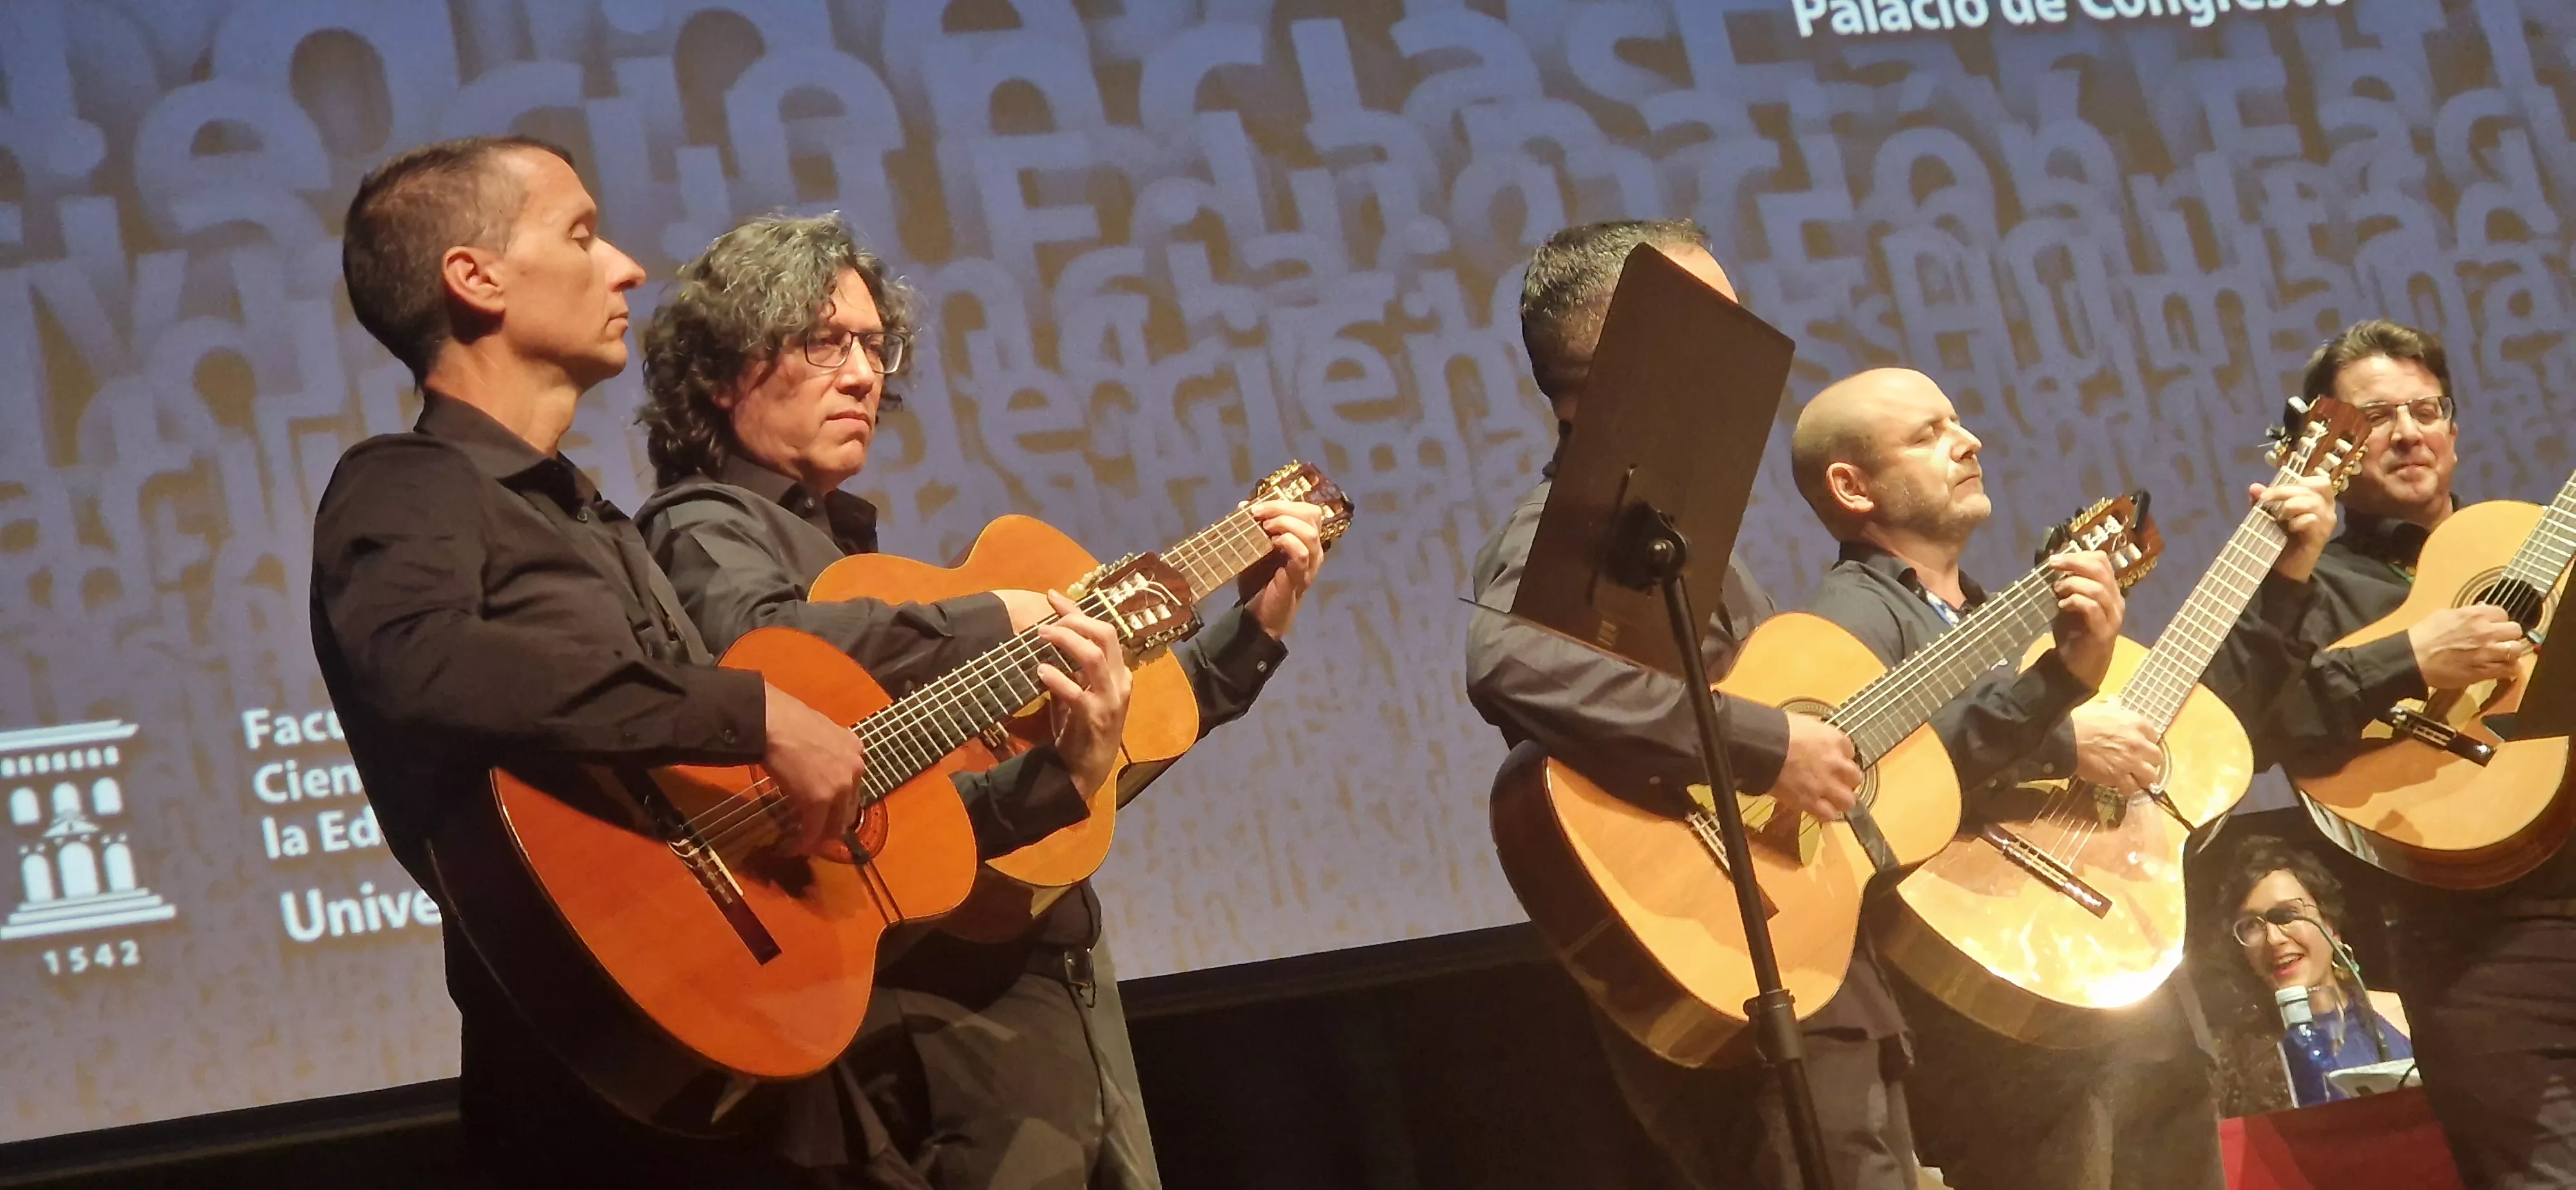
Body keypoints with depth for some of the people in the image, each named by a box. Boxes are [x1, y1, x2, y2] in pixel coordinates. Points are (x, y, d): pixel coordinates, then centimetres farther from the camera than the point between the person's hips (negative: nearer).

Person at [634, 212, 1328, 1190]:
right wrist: (997, 622, -18)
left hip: (1060, 996, 9)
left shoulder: (856, 552, 23)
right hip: (947, 1022, -8)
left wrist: (1253, 630, 22)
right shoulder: (705, 531, -2)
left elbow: (1079, 761, 25)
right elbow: (760, 639, -28)